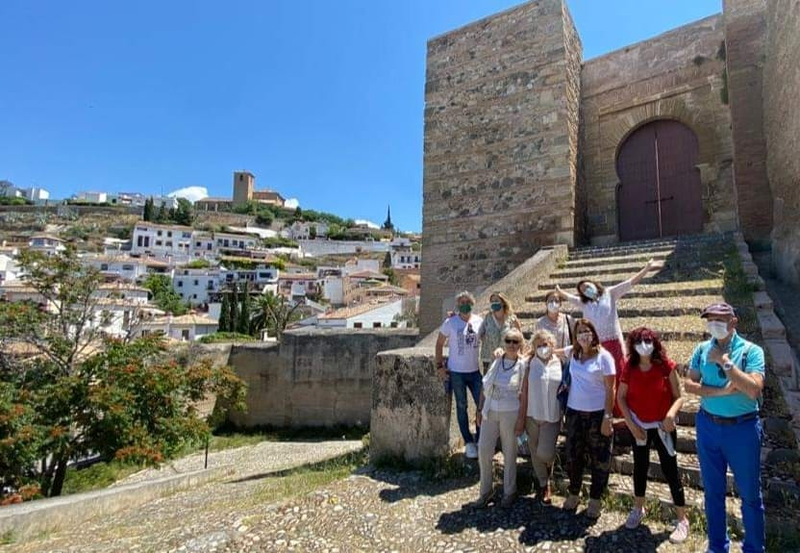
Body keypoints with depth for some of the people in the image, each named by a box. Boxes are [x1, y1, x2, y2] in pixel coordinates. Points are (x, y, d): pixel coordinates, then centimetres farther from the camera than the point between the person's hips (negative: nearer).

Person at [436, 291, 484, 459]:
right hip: (456, 372, -2)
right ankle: (468, 443, 24)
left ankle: (479, 440, 24)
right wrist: (439, 366, -4)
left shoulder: (479, 321, -1)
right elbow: (439, 344, 0)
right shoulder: (450, 323, -7)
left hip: (475, 371, 3)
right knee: (461, 407, 9)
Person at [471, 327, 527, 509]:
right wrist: (480, 409, 7)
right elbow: (485, 386, 8)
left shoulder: (523, 365, -7)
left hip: (510, 413, -3)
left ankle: (509, 492, 30)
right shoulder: (496, 361, 3)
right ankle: (485, 492, 23)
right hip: (490, 412, 3)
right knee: (483, 450, 4)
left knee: (509, 453, 9)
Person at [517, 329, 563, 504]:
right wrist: (521, 418, -2)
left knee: (545, 453, -8)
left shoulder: (559, 363, -3)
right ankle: (544, 485, 33)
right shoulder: (531, 364, -3)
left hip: (552, 417, -1)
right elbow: (524, 392, -2)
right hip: (532, 415, 1)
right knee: (535, 453, 11)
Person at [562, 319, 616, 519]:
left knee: (599, 459, 8)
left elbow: (610, 389, -11)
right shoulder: (572, 352, 2)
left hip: (597, 414, -4)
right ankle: (573, 494, 31)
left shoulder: (603, 356, -10)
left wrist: (607, 417, -14)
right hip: (574, 412, 4)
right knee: (573, 456, 13)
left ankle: (595, 500, 24)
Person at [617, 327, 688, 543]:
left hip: (663, 426, -2)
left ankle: (682, 519, 21)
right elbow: (621, 397, -1)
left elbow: (678, 397, -10)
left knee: (670, 470, 4)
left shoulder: (667, 366, -15)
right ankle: (638, 508, 36)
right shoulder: (629, 368, -9)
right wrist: (631, 424, -6)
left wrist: (671, 413, -29)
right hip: (639, 426, 3)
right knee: (640, 467, 17)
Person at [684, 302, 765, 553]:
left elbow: (753, 389, -23)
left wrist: (725, 361, -24)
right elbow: (688, 384, -5)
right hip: (708, 426, 3)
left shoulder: (751, 351, -11)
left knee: (750, 493, 12)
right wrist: (721, 391, -17)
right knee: (713, 491, 16)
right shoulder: (702, 350, 0)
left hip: (742, 428, -3)